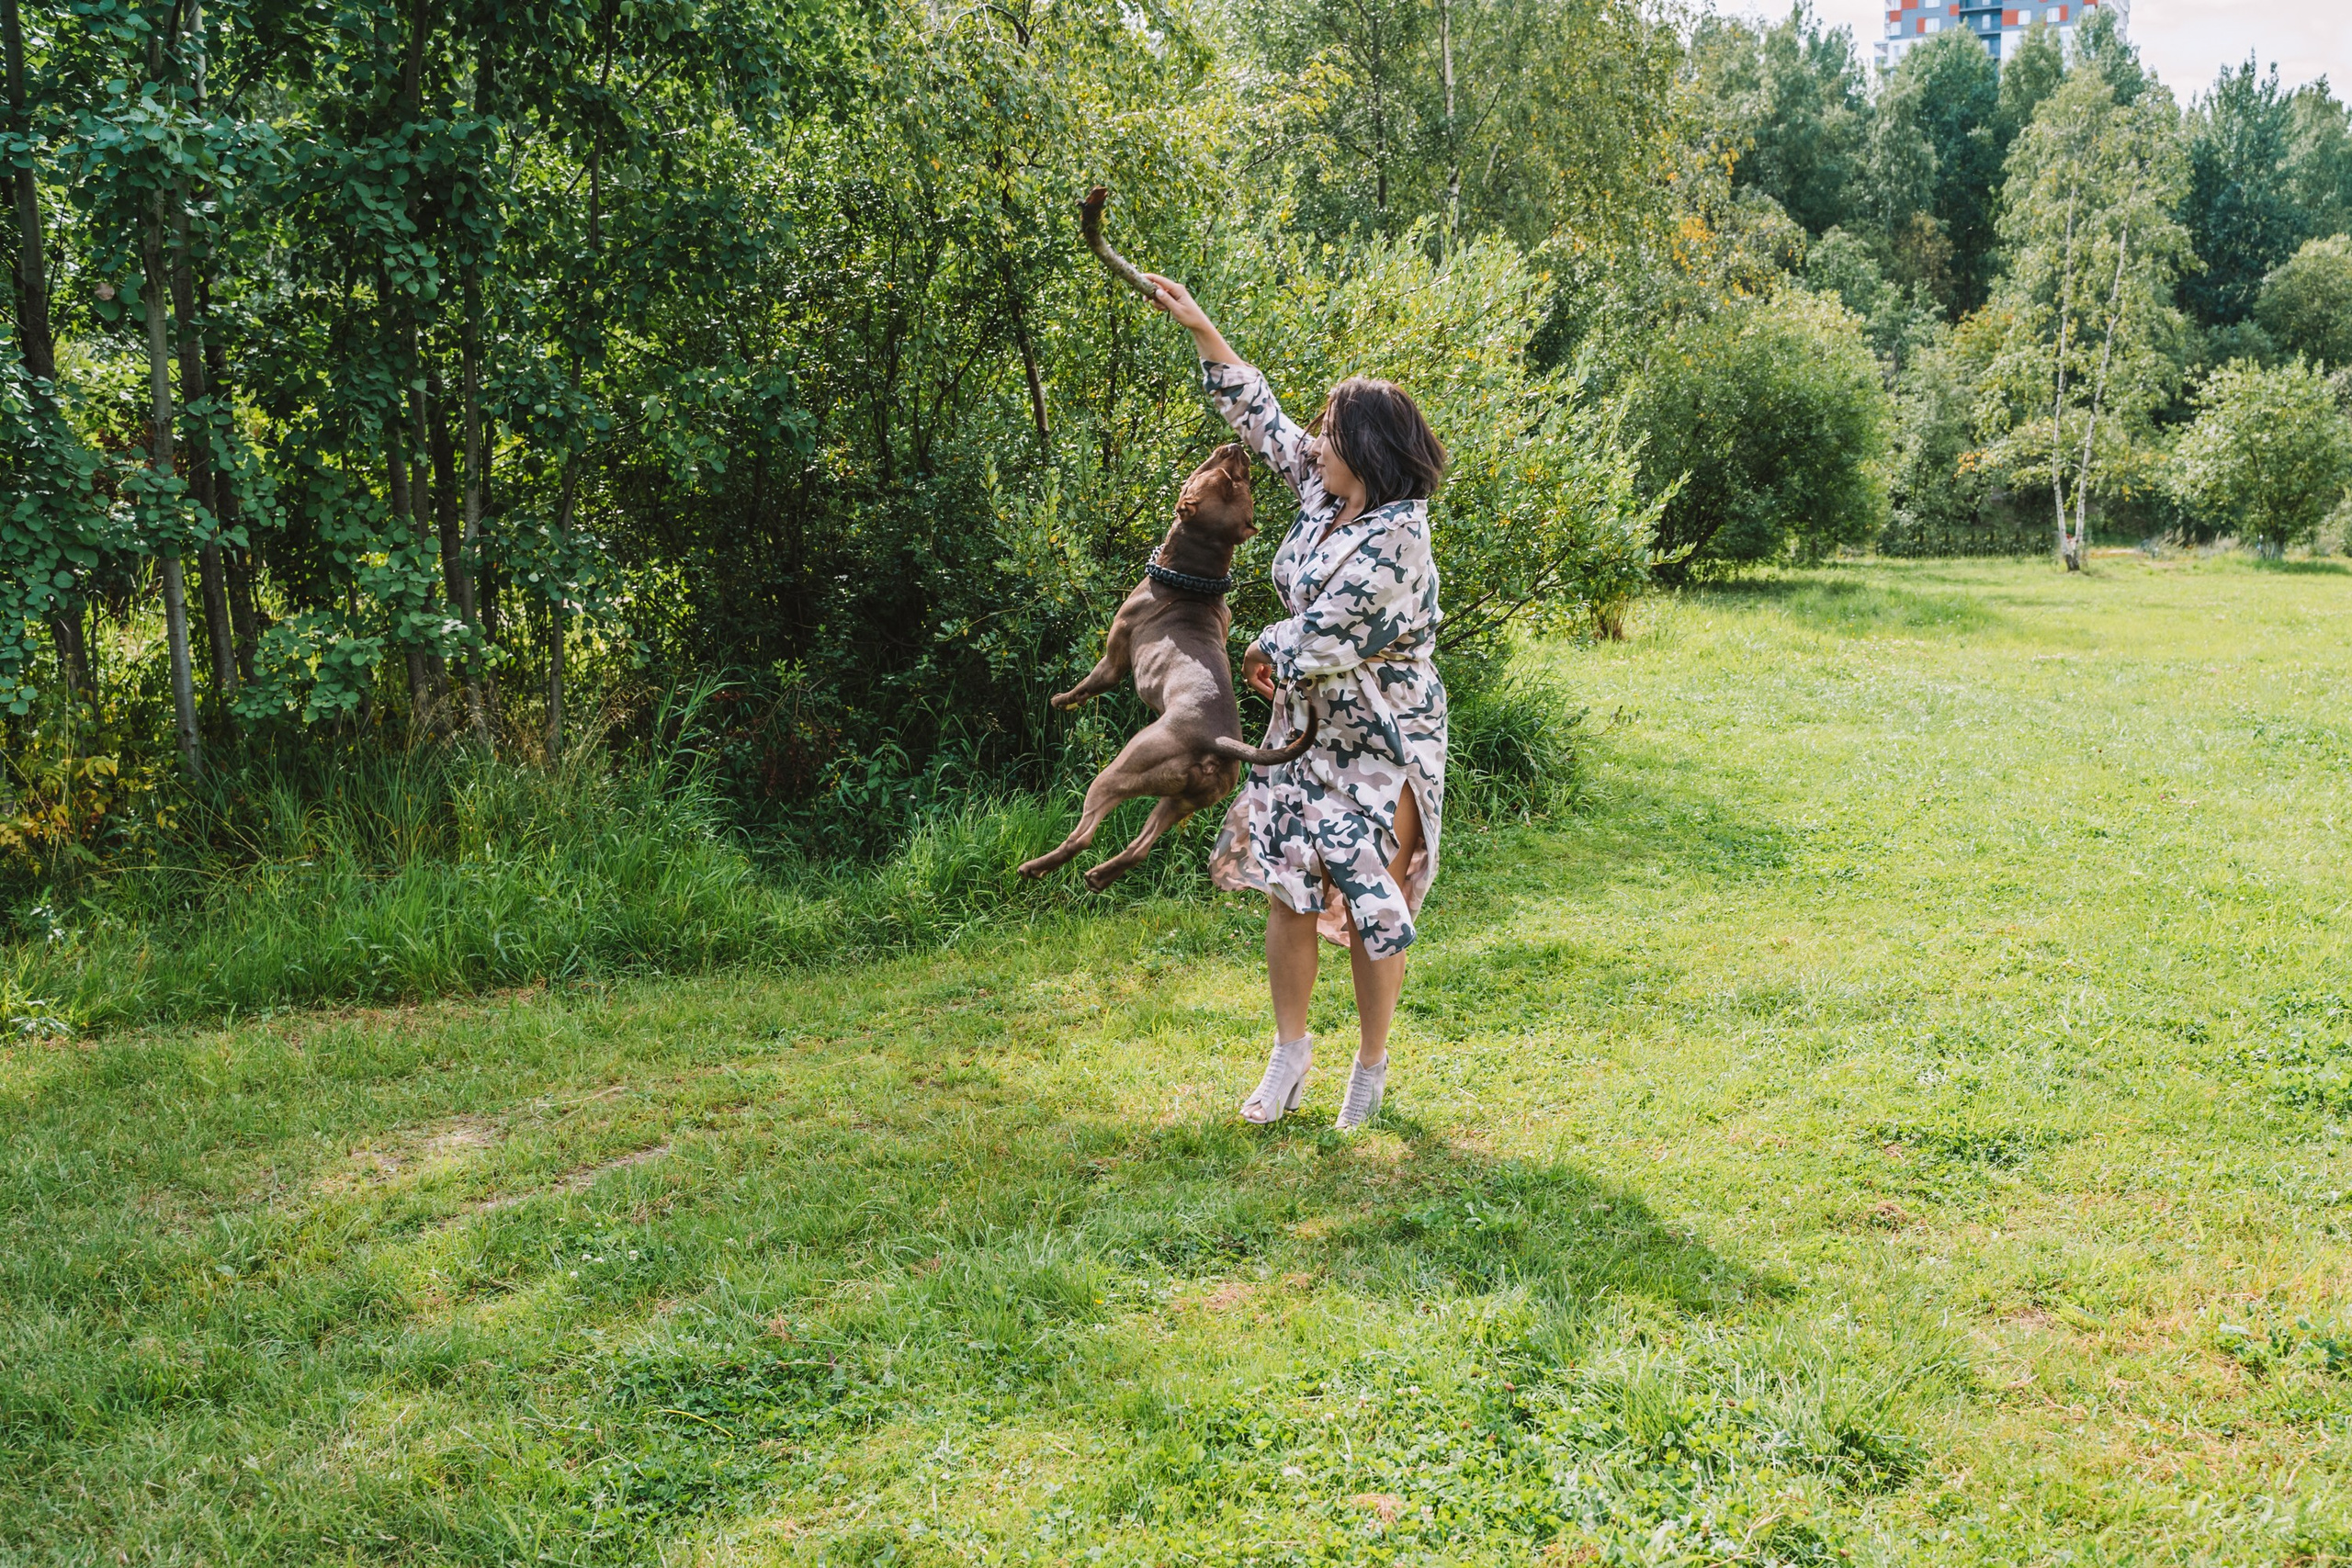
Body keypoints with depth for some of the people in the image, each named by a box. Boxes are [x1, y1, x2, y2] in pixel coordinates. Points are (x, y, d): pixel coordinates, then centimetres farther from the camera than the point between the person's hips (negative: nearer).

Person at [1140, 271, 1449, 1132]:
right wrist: (1200, 327, 10)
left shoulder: (1395, 539, -24)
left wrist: (1264, 655, -1)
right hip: (1309, 729, 8)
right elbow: (1261, 417, 11)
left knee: (1370, 906, 1)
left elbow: (1323, 629, -21)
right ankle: (1290, 1053, 24)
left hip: (1380, 744, -8)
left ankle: (1371, 1069, 20)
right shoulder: (1324, 489, 1)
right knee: (1285, 887, 8)